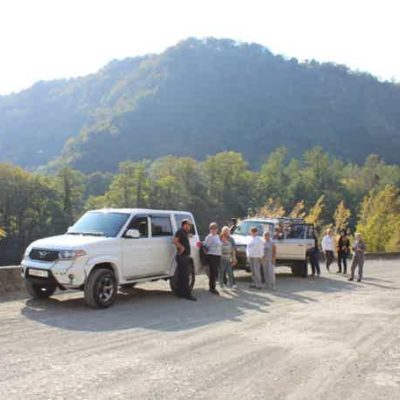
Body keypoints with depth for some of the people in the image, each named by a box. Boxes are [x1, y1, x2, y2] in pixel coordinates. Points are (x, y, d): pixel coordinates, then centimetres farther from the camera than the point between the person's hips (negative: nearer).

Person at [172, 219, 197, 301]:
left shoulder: (185, 233, 19)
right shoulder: (180, 231, -10)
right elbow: (175, 241, -22)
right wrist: (181, 247, -21)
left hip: (185, 256, 10)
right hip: (182, 257, -10)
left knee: (182, 276, 13)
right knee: (185, 276, -10)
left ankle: (180, 292, 18)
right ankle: (187, 294, -9)